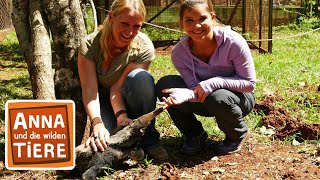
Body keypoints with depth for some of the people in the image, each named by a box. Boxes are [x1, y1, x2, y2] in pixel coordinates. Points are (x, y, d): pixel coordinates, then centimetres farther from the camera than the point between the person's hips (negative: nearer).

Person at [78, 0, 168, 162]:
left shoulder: (144, 48, -20)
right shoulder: (89, 45, -19)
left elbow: (118, 87, -23)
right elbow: (89, 89, -27)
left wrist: (121, 114, -41)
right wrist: (97, 123, -43)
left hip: (128, 100, 1)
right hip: (102, 102, 0)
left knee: (140, 77, -33)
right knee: (101, 142, -30)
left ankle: (148, 139, -17)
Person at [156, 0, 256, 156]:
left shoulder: (233, 42, -26)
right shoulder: (179, 53, -16)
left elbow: (250, 83, -19)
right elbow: (196, 89, -15)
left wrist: (213, 83, -32)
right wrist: (185, 95, -40)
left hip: (240, 98, -3)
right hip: (205, 100, 4)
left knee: (218, 97, -38)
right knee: (164, 85, -18)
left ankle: (238, 135, -2)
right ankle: (194, 134, 3)